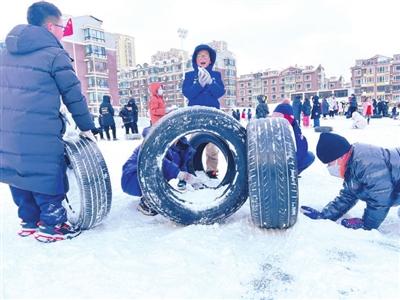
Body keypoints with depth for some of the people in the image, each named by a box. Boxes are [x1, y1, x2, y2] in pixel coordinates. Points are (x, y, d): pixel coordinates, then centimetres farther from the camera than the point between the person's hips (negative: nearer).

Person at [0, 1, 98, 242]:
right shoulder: (55, 55, -8)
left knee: (19, 176, 19)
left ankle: (29, 221, 30)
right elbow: (74, 96, -8)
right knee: (48, 177, 5)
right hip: (39, 135, -8)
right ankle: (51, 226, 15)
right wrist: (87, 127, 3)